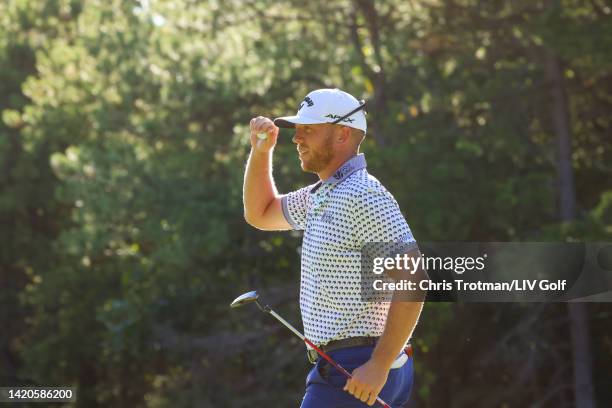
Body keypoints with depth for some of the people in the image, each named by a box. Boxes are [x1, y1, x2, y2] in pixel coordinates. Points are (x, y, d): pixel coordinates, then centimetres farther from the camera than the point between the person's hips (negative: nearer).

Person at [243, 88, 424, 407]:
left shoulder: (363, 196, -15)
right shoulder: (321, 195, 17)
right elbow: (261, 214, 34)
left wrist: (379, 365, -25)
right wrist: (260, 151, 17)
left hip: (358, 374, -10)